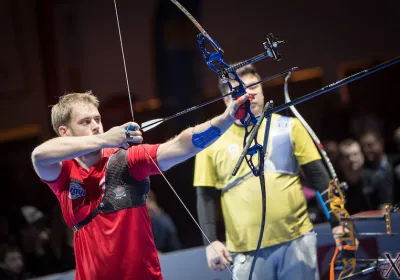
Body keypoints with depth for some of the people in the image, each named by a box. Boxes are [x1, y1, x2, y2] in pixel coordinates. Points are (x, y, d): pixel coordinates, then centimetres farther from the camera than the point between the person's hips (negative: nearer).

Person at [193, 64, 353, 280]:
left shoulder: (288, 127, 6)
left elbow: (319, 178, 6)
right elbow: (206, 197, 6)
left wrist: (337, 223, -1)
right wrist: (210, 241, -5)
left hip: (297, 242, 0)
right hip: (246, 252, 0)